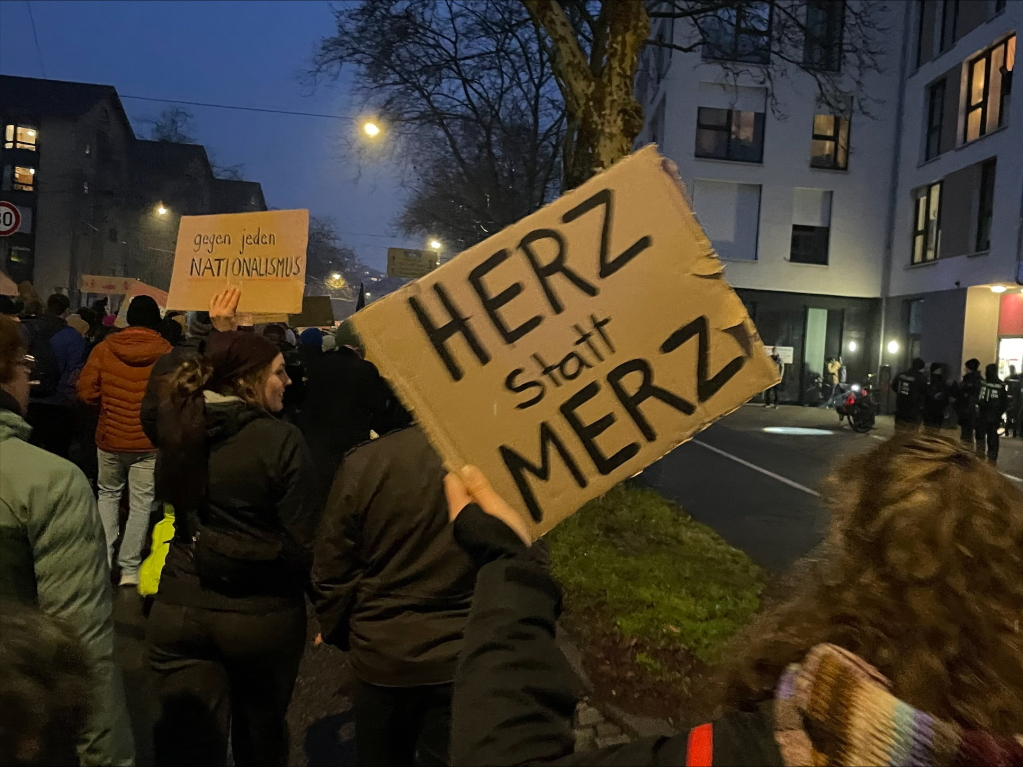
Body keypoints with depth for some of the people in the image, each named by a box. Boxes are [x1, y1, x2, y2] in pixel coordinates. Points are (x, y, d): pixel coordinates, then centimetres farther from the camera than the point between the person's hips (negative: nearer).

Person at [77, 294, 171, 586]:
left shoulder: (104, 348, -6)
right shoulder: (167, 353, -11)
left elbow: (87, 392, -3)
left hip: (110, 438, 2)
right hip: (149, 442, -2)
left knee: (108, 494, 22)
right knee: (140, 504, 8)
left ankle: (103, 558, 19)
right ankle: (129, 568, 12)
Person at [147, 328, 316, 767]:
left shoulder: (179, 425, -3)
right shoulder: (281, 440, -19)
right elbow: (300, 537, -17)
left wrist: (215, 330, 27)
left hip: (180, 607, 3)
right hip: (263, 613, -3)